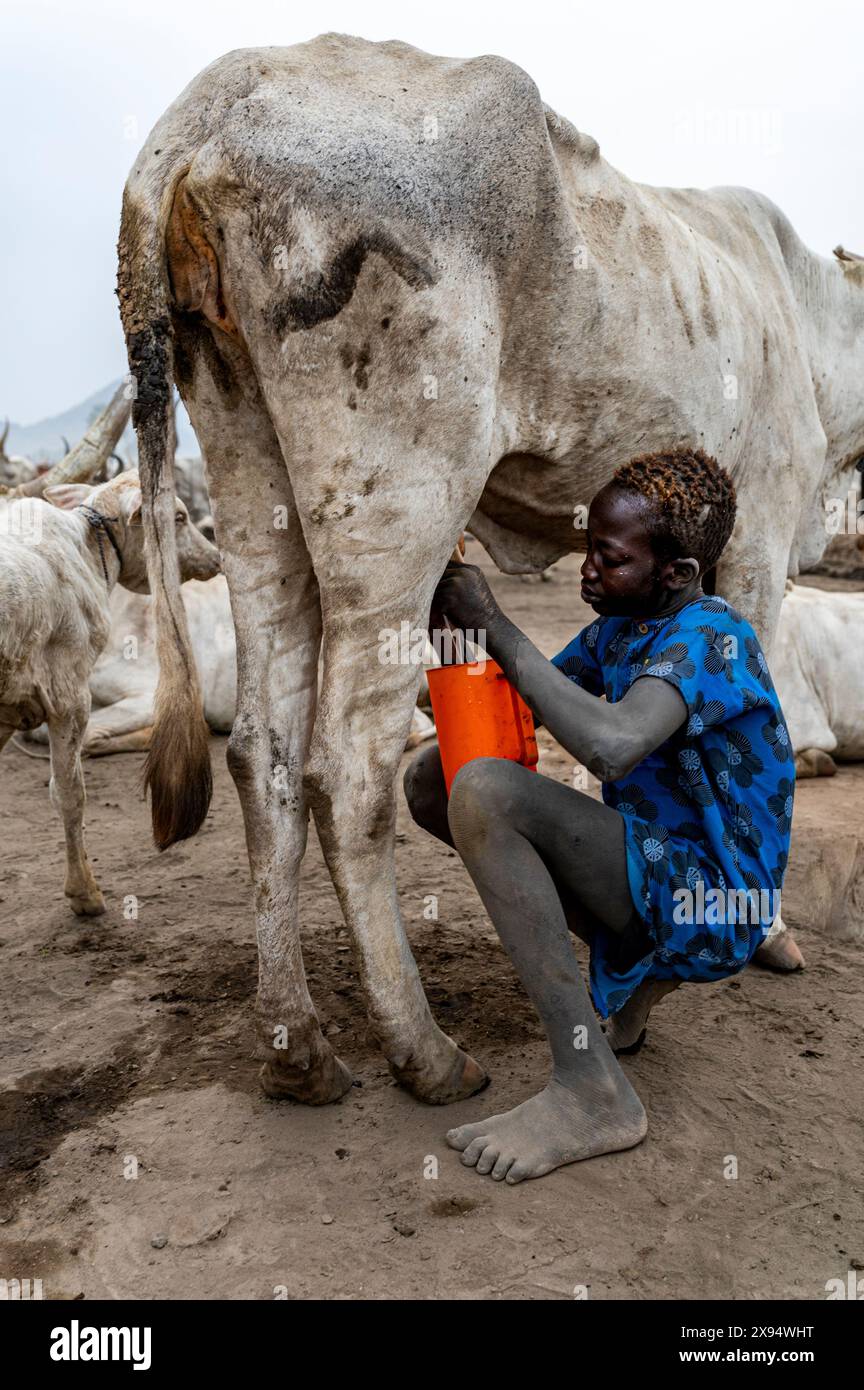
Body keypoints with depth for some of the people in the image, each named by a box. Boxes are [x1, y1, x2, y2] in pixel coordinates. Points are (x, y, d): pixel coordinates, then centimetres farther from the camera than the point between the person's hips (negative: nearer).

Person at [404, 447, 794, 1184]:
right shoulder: (618, 626, 8)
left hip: (713, 905, -9)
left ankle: (591, 1090, -24)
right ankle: (637, 972, 9)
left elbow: (613, 747, -38)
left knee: (485, 791, -27)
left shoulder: (711, 637, -19)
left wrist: (495, 626, -27)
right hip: (654, 873, 9)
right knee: (435, 776, 5)